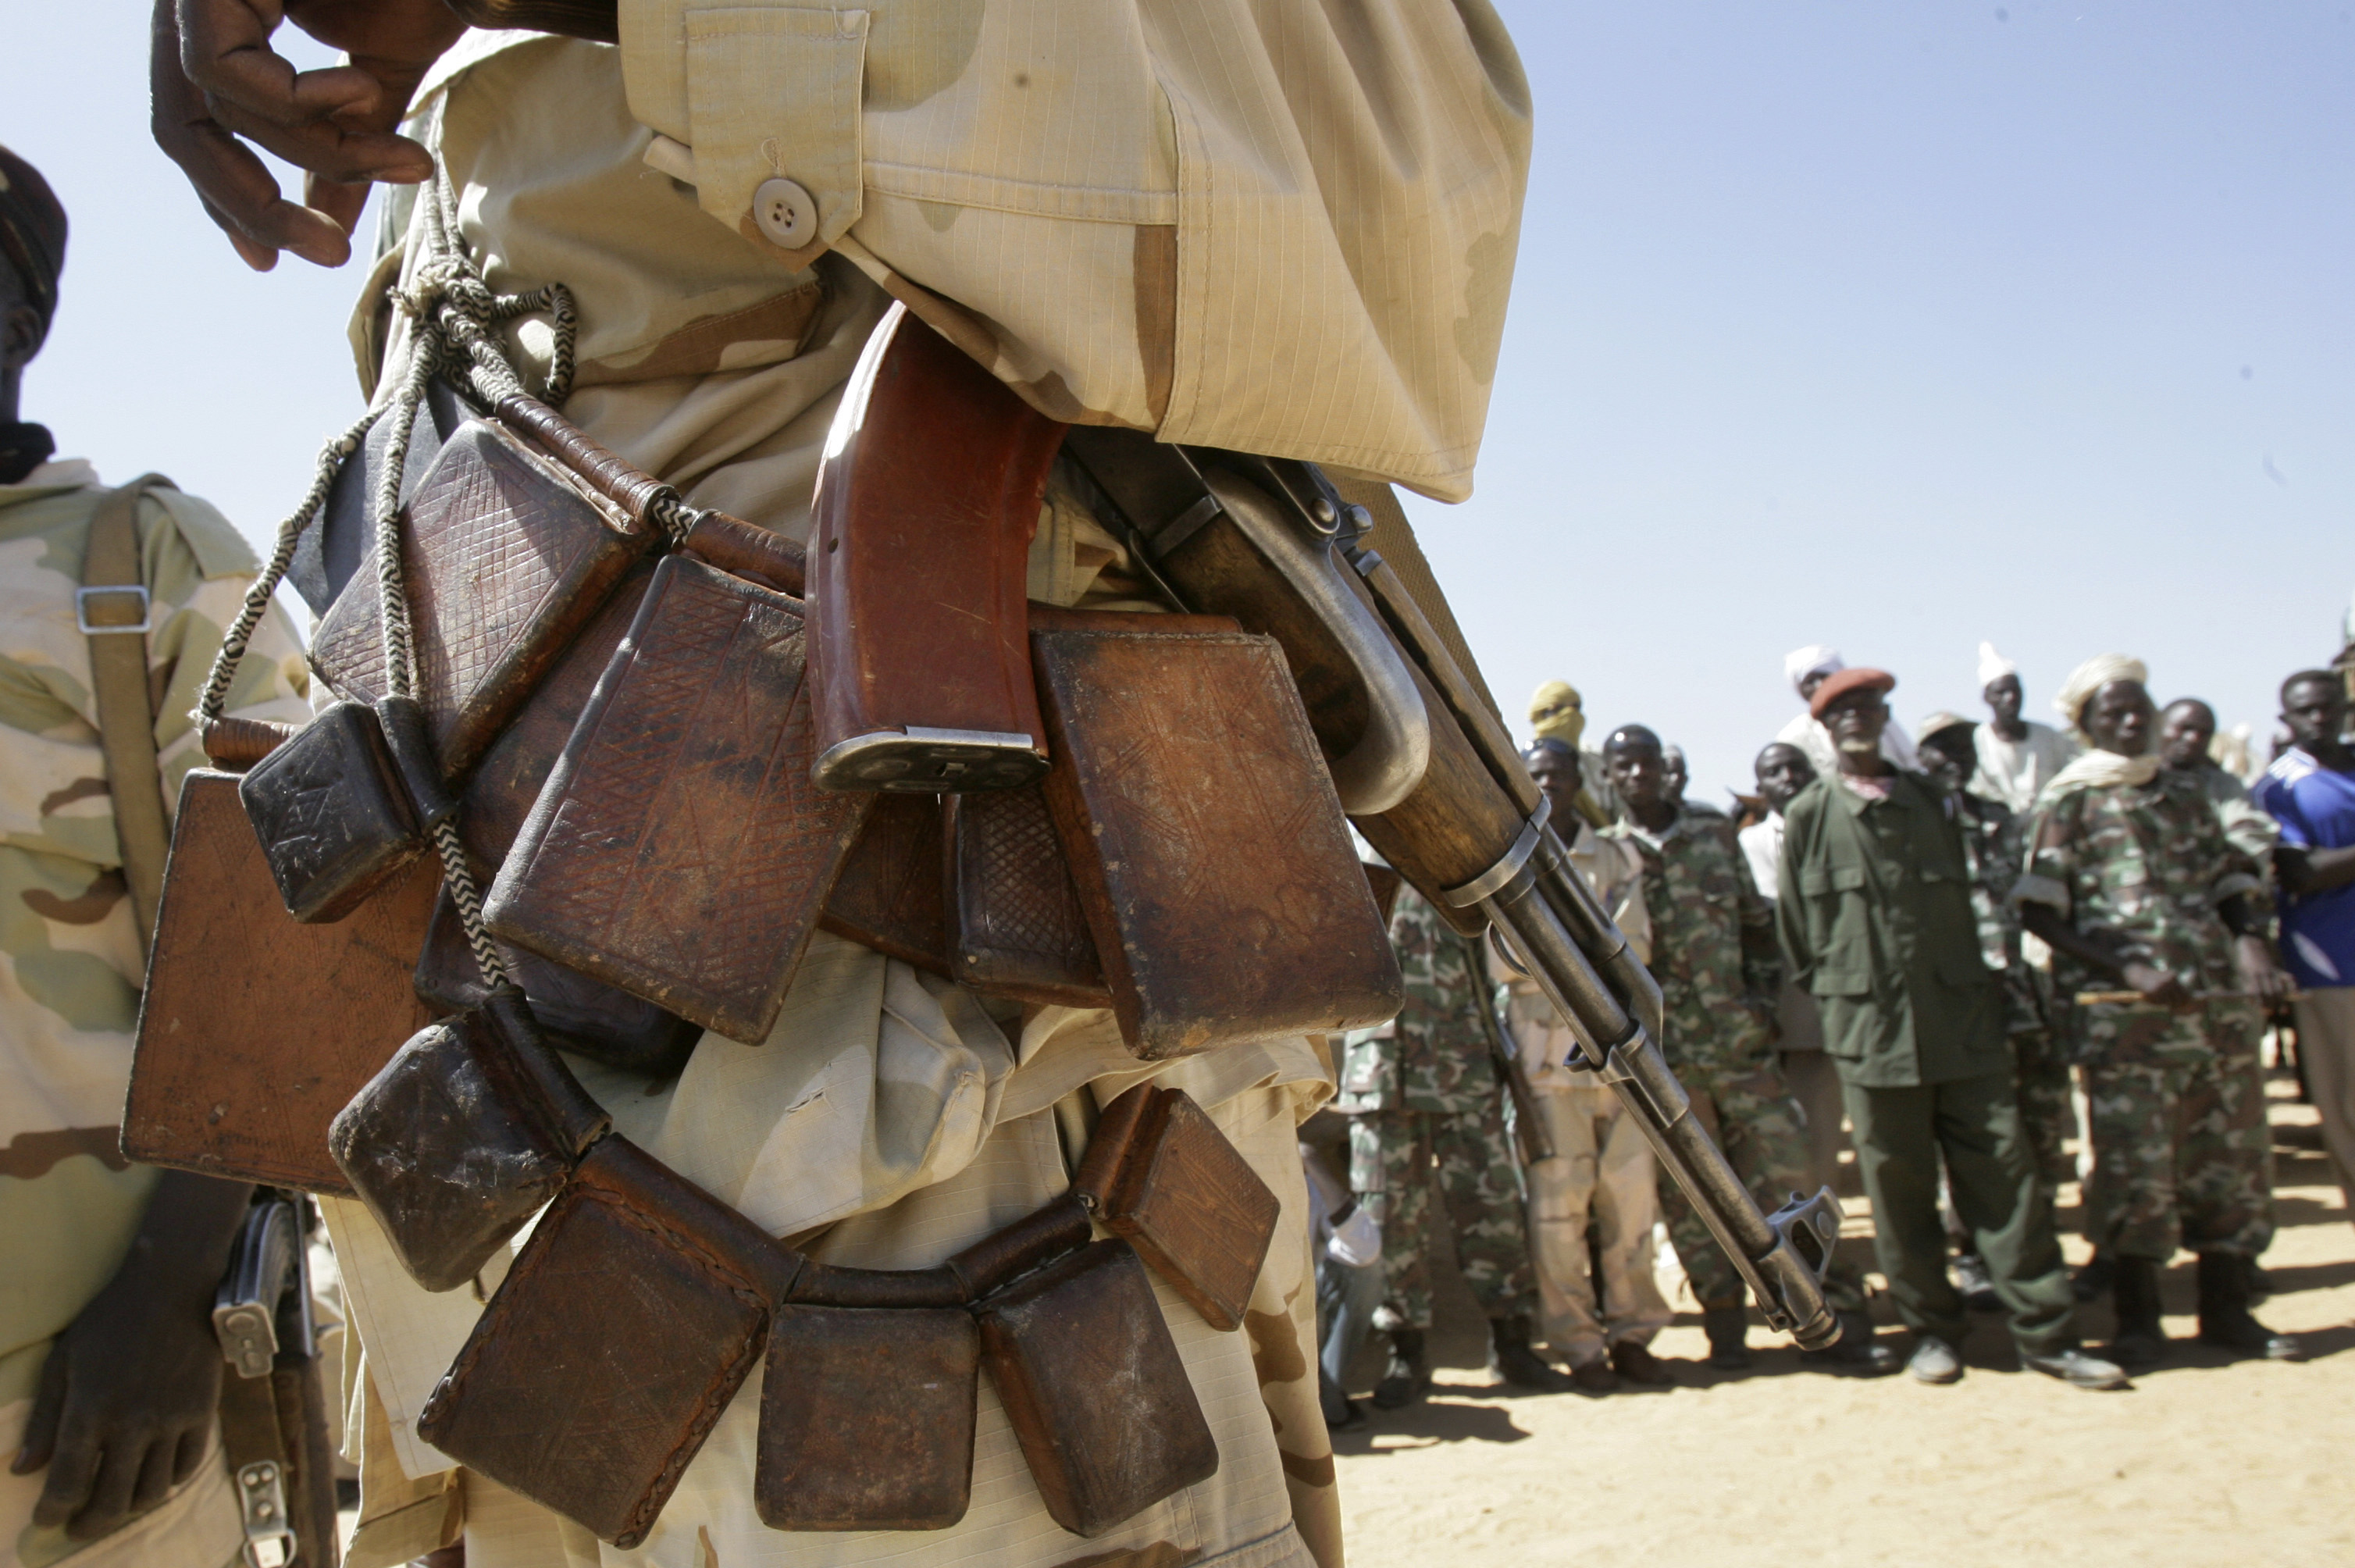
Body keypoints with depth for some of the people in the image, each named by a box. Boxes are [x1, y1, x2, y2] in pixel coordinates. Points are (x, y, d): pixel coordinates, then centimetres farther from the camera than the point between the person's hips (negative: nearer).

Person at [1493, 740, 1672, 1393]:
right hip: (1547, 1051, -3)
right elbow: (1503, 960, -7)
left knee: (1631, 1195, 5)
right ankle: (1578, 1344, 8)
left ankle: (1631, 1333, 17)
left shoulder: (1617, 858, 13)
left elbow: (1638, 947, 0)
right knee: (1558, 1203, -2)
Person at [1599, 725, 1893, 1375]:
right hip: (1661, 1054, -2)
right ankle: (1725, 1326, 15)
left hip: (1741, 1041, 2)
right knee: (1688, 1194, 5)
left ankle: (1837, 1323, 7)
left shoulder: (1714, 842, 10)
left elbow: (1758, 925, 16)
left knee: (1787, 1176, 1)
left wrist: (1764, 991, 3)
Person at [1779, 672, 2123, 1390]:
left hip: (1964, 1021, 2)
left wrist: (1983, 993, 11)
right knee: (1899, 1189, 4)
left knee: (2003, 1174, 1)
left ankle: (2046, 1334, 7)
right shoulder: (1809, 815, 3)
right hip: (1873, 1029, -2)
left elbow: (1967, 904, 17)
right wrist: (1832, 1000, 4)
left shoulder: (1931, 801, 12)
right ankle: (1933, 1330, 17)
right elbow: (1795, 932, 6)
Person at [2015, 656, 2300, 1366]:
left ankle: (2226, 1307, 24)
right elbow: (2038, 911, -7)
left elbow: (2232, 881, 18)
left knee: (2233, 1155, 9)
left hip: (2219, 1005, 5)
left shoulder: (2185, 794, 16)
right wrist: (2127, 968, -17)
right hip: (2123, 1015, -5)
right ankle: (2138, 1320, 10)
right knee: (2135, 1161, -3)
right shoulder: (2071, 803, 0)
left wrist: (2251, 943, -3)